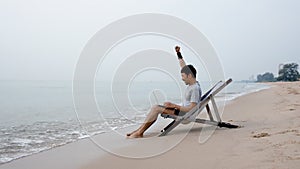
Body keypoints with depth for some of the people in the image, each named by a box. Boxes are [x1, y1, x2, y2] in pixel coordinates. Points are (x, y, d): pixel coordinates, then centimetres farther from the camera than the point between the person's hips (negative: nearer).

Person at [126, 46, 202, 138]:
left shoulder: (195, 89, -20)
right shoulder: (192, 83, 8)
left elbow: (191, 109, -26)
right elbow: (184, 67, 20)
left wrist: (174, 106, -22)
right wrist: (178, 53, 18)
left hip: (186, 114, -10)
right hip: (183, 109, 10)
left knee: (156, 109, -16)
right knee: (155, 107, 1)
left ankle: (139, 132, -11)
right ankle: (139, 130, -2)